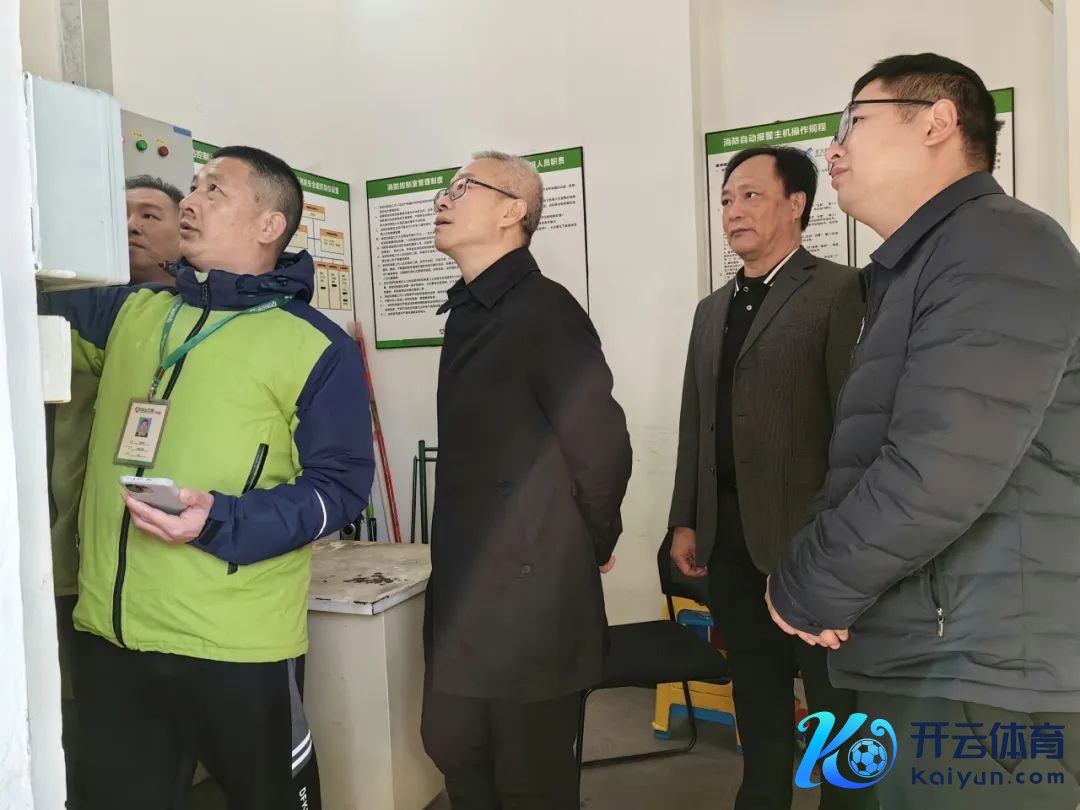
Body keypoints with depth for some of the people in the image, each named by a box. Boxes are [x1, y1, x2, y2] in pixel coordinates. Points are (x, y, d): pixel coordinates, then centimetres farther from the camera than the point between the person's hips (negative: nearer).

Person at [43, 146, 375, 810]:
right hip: (110, 632, 5)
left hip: (237, 644, -4)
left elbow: (341, 485, -10)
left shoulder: (318, 346, -6)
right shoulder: (127, 313, 10)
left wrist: (221, 521, -22)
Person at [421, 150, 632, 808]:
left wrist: (591, 547, -4)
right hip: (468, 595, 8)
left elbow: (603, 446, -20)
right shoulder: (471, 312, 10)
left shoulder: (543, 311, -18)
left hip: (533, 601, -8)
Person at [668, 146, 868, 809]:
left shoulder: (838, 290, -6)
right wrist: (685, 520, 11)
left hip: (807, 531, -6)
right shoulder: (713, 308, 15)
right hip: (729, 532, 7)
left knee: (838, 700, 10)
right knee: (756, 697, 19)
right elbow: (696, 422, 13)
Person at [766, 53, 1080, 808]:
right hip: (928, 662, 9)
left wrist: (804, 588, -11)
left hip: (981, 675, -9)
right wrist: (817, 585, 0)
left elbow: (939, 472, -26)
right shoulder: (919, 267, 17)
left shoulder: (996, 247, -14)